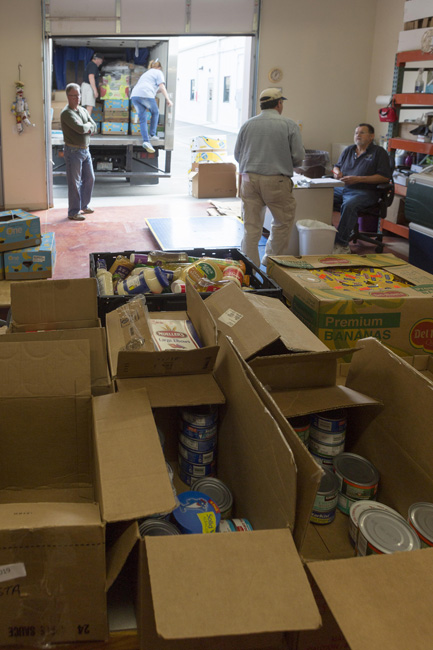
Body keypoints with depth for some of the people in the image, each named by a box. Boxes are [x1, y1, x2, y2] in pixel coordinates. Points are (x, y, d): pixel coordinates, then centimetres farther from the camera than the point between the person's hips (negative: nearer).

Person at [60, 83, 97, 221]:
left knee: (90, 179, 15)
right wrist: (88, 125, -4)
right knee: (74, 183, -3)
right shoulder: (66, 113, -14)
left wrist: (84, 128, -12)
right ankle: (73, 212, 5)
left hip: (85, 150, 8)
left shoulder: (83, 110, 13)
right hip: (73, 151, -8)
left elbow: (94, 128, 7)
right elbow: (81, 128, -24)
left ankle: (84, 206, 32)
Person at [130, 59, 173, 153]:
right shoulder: (158, 72, 15)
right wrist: (168, 99, -3)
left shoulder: (146, 73, 37)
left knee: (142, 120, 4)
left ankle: (146, 141, -11)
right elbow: (161, 86, 0)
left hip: (134, 95, 6)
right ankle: (152, 134, 12)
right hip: (146, 95, -6)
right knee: (155, 113, 19)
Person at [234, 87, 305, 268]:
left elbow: (237, 154, 12)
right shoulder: (289, 125, -3)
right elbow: (299, 156, -4)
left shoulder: (247, 125, 6)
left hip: (249, 179, 3)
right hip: (276, 181, -3)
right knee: (283, 222, 14)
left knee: (251, 226, 6)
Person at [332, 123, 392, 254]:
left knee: (348, 206, -38)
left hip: (364, 191, -6)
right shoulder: (349, 150, 22)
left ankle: (342, 245, -33)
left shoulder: (379, 152, 4)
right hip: (341, 188, 6)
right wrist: (337, 172, 6)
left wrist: (358, 179, -13)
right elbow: (337, 166, 34)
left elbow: (385, 177, -6)